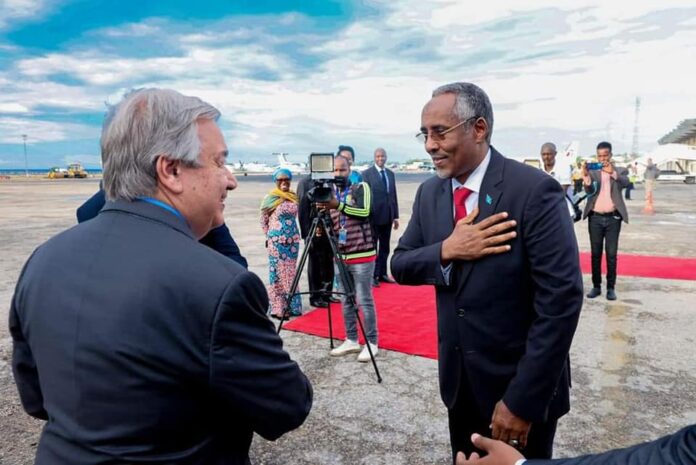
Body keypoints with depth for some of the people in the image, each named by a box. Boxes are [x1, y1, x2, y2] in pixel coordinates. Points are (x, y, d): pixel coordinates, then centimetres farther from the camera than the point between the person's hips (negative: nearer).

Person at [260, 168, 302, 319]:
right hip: (276, 241, -5)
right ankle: (277, 308, 4)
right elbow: (263, 221, 1)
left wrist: (295, 235, 12)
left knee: (290, 273, 11)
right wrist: (270, 236, 0)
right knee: (278, 273, -2)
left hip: (292, 240, 5)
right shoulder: (270, 198, -6)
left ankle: (292, 306, 20)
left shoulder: (294, 197, 8)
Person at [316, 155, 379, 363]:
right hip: (340, 255, 5)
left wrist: (339, 205, -34)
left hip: (362, 254, -5)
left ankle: (372, 343, 11)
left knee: (364, 300, -1)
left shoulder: (361, 187, -3)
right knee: (346, 300, 12)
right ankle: (351, 340, 24)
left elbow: (364, 212, -22)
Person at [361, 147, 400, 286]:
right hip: (374, 216, -5)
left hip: (387, 216, 5)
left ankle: (382, 274, 23)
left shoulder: (390, 173, 11)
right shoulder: (367, 173, -5)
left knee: (385, 248, 12)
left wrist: (395, 216, 10)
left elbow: (393, 195, 12)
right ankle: (373, 276, 12)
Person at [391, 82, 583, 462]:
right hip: (459, 381, 6)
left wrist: (522, 399, -20)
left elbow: (561, 299, -21)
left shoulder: (534, 190, -20)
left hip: (520, 387, -5)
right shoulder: (428, 193, 0)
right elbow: (400, 266, 1)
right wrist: (447, 251, -20)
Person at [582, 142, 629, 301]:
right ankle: (596, 286, 14)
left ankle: (611, 287, 9)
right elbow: (589, 191, -10)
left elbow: (625, 183, -18)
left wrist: (612, 173, -36)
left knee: (611, 254, 1)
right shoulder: (593, 172, 6)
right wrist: (586, 175, -28)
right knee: (595, 253, 6)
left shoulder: (620, 171, 5)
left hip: (613, 218, -1)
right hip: (595, 218, 1)